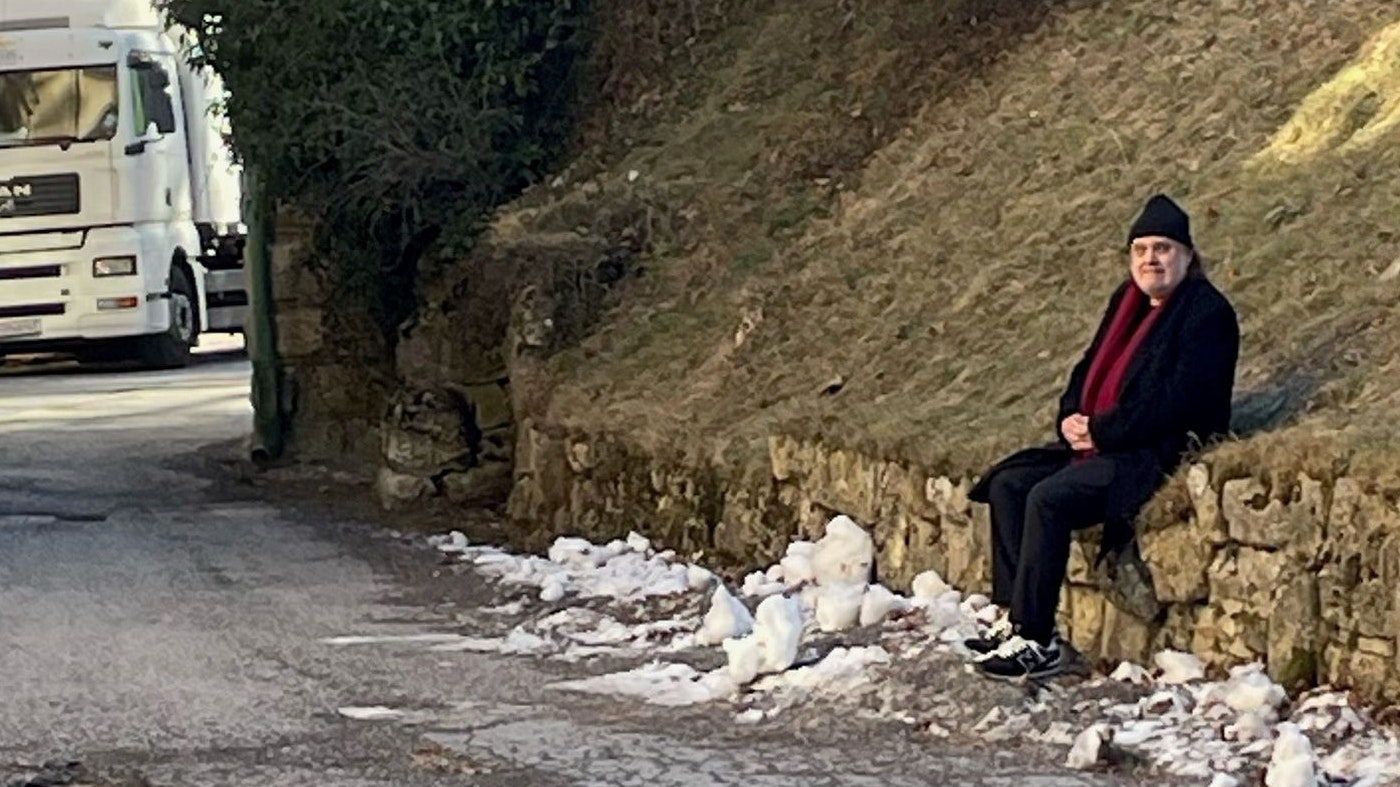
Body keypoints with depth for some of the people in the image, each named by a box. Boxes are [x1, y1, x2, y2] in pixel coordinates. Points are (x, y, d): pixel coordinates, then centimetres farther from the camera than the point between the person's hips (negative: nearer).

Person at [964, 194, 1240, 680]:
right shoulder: (1127, 301, 16)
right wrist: (1073, 418, -1)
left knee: (1048, 499, -26)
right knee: (1008, 484, -2)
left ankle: (1036, 642, -25)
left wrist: (1101, 431, -18)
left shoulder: (1207, 313, -11)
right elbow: (1090, 369, 21)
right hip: (1102, 443, 10)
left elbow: (1178, 401, -20)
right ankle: (1014, 618, -5)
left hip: (1159, 453, -10)